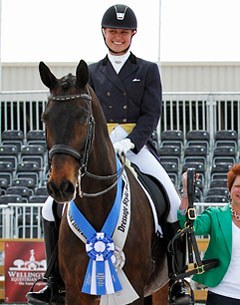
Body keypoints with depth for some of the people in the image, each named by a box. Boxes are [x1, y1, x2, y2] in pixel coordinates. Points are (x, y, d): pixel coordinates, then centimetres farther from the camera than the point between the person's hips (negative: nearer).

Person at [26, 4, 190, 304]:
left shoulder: (148, 70, 10)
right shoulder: (92, 72, 14)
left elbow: (151, 113, -1)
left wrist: (129, 143, -17)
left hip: (137, 146, -2)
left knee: (175, 207, -20)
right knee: (53, 208, -11)